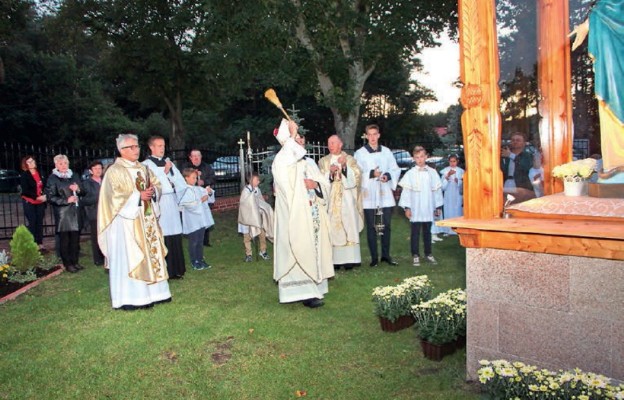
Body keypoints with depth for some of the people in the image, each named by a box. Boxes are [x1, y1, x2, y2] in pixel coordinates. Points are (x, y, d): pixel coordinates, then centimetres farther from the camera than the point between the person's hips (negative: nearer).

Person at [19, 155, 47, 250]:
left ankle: (40, 244, 12)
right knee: (32, 223, -4)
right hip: (29, 202, -4)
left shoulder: (40, 173, 8)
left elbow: (44, 186, 13)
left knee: (40, 222, 6)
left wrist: (45, 195, -6)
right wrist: (37, 197, -19)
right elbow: (25, 191, -11)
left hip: (40, 202, 4)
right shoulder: (24, 175, -5)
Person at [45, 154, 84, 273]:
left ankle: (75, 261, 18)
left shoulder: (74, 176, 12)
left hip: (75, 211, 5)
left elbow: (83, 192, 17)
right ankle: (67, 264, 10)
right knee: (64, 239, 1)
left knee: (75, 237, 7)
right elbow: (50, 197, -7)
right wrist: (66, 200, -14)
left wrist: (78, 189, -5)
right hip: (62, 213, -4)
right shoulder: (52, 179, -3)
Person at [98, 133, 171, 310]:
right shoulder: (114, 171, -7)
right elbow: (116, 196, -16)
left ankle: (151, 292, 18)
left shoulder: (143, 168, 15)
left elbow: (157, 184, 14)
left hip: (146, 219, 8)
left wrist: (152, 191, -7)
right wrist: (138, 196, -20)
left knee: (150, 252, 9)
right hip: (126, 219, -7)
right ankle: (129, 298, 0)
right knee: (127, 257, -6)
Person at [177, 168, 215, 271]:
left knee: (200, 241, 14)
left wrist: (210, 193, -6)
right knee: (193, 242, 3)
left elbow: (210, 199, 14)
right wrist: (200, 200, -19)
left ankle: (200, 259, 24)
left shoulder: (199, 189, 9)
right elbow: (187, 204, -23)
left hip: (201, 220, 7)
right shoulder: (185, 190, -11)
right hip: (192, 222, -7)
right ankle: (194, 262, 11)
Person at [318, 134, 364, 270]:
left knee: (349, 227, -5)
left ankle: (349, 259, -2)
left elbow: (356, 177, -2)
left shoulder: (350, 159, 10)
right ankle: (334, 259, -1)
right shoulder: (323, 161, 12)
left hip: (347, 199, -1)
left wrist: (345, 166, -15)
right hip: (331, 200, 1)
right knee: (332, 228, -4)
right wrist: (330, 172, -14)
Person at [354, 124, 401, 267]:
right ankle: (374, 257, 11)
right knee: (371, 227, 2)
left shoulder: (387, 151, 10)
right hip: (369, 195, -2)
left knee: (386, 226, 7)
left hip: (385, 194, 3)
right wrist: (371, 174, -19)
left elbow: (396, 169, 10)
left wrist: (388, 175, -10)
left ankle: (386, 255, 19)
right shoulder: (360, 153, 1)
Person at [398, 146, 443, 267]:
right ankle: (415, 255, 9)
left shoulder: (432, 172, 3)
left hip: (428, 209, 2)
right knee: (415, 232, 2)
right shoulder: (410, 174, -3)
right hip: (415, 210, -2)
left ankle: (428, 254, 23)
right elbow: (406, 191, -3)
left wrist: (438, 206, 9)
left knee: (427, 231, 12)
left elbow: (437, 190, 8)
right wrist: (407, 207, -7)